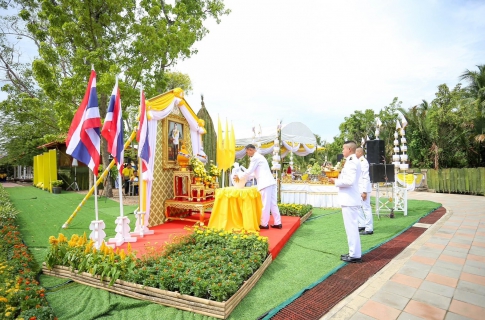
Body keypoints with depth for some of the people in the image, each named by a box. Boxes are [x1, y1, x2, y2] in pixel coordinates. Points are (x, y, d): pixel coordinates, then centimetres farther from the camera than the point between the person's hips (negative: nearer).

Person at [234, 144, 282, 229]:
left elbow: (249, 171, -9)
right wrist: (243, 177, 26)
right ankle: (278, 223, 13)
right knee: (273, 203, 10)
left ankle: (264, 224, 7)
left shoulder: (255, 157, -7)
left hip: (265, 183, -10)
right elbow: (254, 172, 28)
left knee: (265, 204, -2)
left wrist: (239, 177, 4)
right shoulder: (259, 156, 24)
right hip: (270, 182, 10)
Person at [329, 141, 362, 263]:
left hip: (349, 199, -11)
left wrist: (336, 181, -13)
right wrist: (338, 176, 9)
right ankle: (354, 252, 27)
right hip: (350, 199, 11)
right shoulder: (353, 161, 16)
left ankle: (355, 255, 8)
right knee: (352, 227, 16)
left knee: (351, 227, -2)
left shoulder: (351, 161, -16)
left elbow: (349, 181, -26)